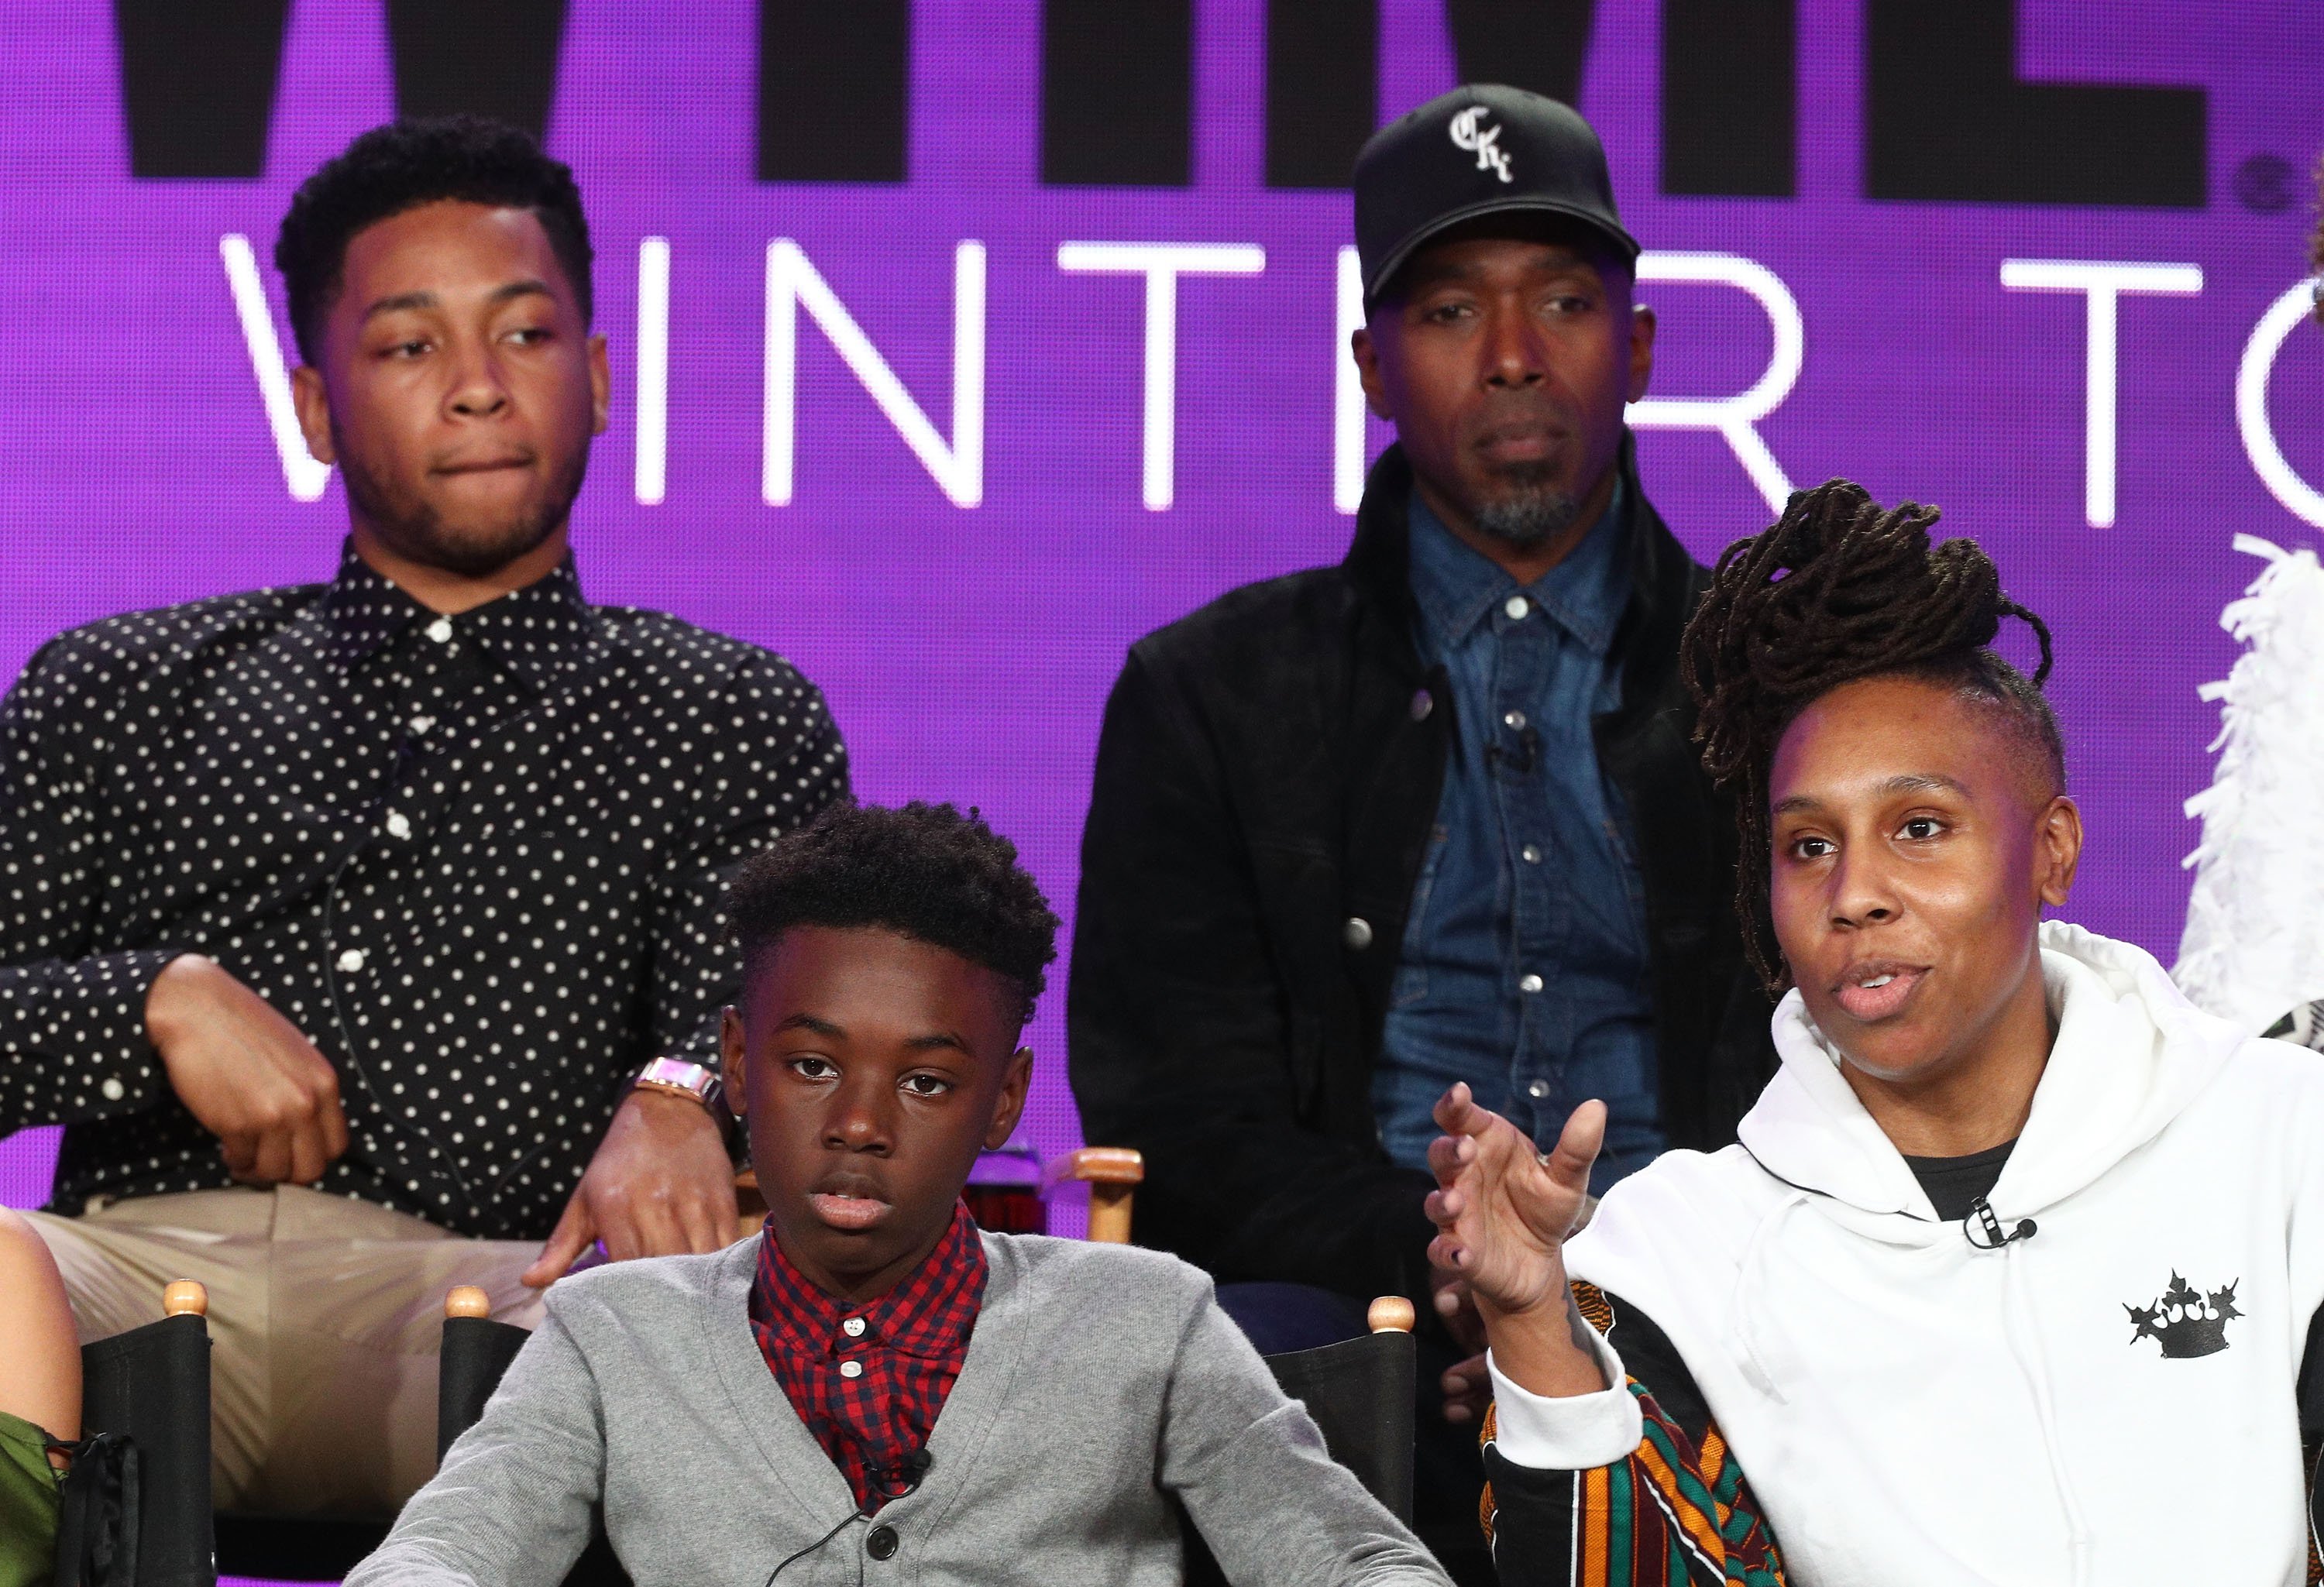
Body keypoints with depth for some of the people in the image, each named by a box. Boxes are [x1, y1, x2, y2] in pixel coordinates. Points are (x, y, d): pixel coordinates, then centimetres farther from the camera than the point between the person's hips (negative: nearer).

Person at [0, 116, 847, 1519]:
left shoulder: (731, 720, 23)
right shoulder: (116, 690, 26)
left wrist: (678, 1100, -18)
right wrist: (165, 1001, -5)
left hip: (485, 1295, -1)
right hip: (144, 1260, 1)